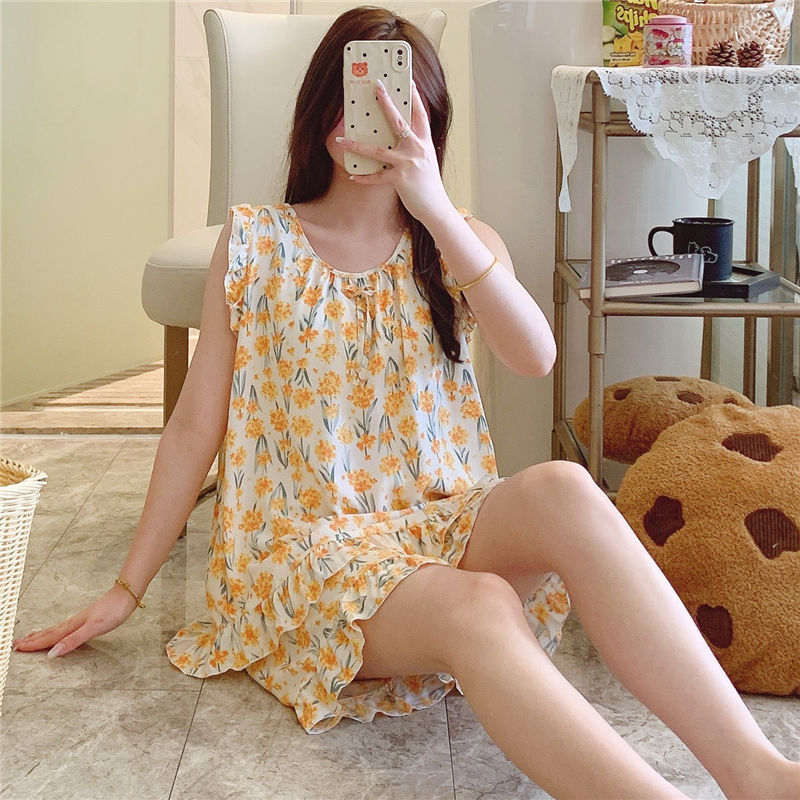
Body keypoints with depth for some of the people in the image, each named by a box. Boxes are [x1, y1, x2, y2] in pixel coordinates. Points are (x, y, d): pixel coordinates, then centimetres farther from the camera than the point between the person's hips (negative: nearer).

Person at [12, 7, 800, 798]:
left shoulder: (457, 242, 12)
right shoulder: (254, 242, 6)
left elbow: (535, 355, -10)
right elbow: (194, 427, 8)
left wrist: (436, 208, -20)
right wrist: (127, 589, 8)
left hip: (439, 525, 2)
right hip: (304, 544, -2)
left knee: (560, 488, -33)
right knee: (477, 610, -36)